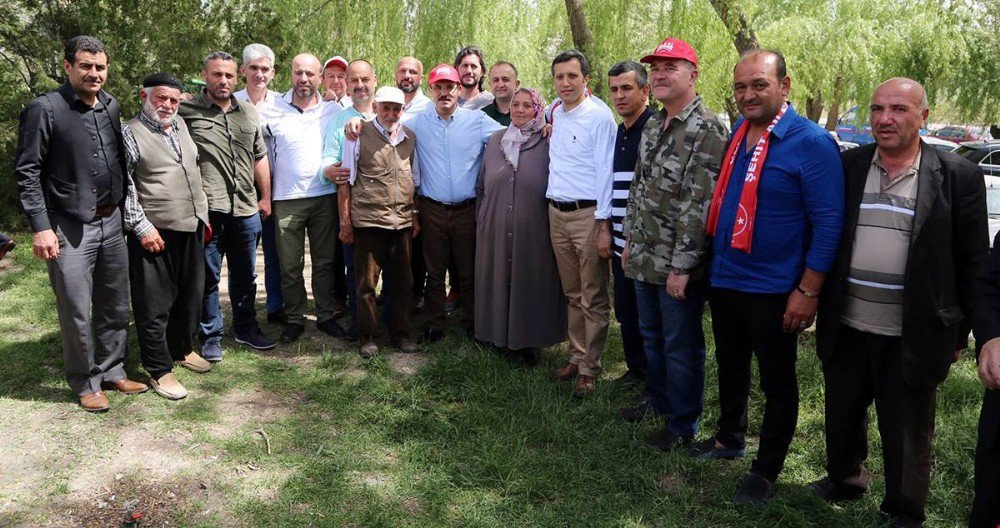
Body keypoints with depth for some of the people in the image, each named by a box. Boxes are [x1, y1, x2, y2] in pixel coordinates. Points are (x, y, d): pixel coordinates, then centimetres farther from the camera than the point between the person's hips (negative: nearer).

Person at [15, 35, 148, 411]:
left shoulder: (111, 106, 8)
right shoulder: (44, 109, -9)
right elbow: (27, 172, -9)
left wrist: (125, 209, 12)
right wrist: (41, 227, -14)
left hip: (112, 223, 6)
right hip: (69, 229, -5)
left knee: (115, 307, 13)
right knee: (77, 313, 2)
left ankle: (112, 372, 29)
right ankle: (85, 384, 18)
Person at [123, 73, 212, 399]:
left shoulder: (180, 125, 14)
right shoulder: (130, 133, -7)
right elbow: (123, 186, -12)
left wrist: (203, 215, 18)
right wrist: (141, 226, -17)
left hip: (191, 228, 7)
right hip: (155, 232, -7)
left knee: (190, 295, 17)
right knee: (154, 305, 1)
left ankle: (181, 349, 35)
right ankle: (159, 370, 12)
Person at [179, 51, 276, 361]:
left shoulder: (248, 112, 14)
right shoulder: (187, 111, -2)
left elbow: (260, 158, 18)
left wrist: (265, 198, 14)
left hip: (246, 208, 5)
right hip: (207, 209, -5)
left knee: (245, 275, 16)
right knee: (208, 276, 4)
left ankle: (246, 328, 31)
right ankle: (211, 337, 17)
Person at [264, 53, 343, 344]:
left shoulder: (333, 110, 3)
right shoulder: (274, 110, 1)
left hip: (325, 196, 1)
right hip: (287, 199, 0)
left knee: (324, 262, 9)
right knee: (290, 265, 5)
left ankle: (325, 316, 21)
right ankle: (294, 319, 18)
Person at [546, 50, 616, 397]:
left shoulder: (599, 117, -10)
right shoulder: (555, 113, 11)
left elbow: (605, 172, -13)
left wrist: (603, 226, -16)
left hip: (587, 214, -7)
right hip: (556, 213, 7)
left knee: (593, 298, 1)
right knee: (572, 293, 15)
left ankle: (589, 368, 10)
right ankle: (576, 356, 26)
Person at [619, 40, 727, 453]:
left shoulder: (707, 130, -17)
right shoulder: (653, 126, 11)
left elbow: (700, 204, -21)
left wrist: (682, 264, -21)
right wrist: (630, 240, 17)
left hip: (679, 264, -8)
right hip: (644, 259, 8)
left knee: (681, 346, 6)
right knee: (651, 336, 22)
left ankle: (683, 424, 23)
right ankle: (658, 400, 41)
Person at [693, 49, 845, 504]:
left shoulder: (811, 142, -15)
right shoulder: (736, 136, 5)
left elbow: (829, 223, -16)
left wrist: (808, 292, -18)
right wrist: (712, 265, 13)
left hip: (772, 291, -7)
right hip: (723, 280, 7)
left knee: (777, 383, 10)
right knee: (730, 366, 22)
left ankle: (766, 472, 25)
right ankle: (729, 439, 43)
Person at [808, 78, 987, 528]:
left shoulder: (958, 177, -6)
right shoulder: (847, 166, 2)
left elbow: (972, 262, -2)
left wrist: (958, 333, -1)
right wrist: (817, 300, 8)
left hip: (912, 337, -3)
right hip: (846, 330, 3)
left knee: (907, 435, 12)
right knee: (842, 416, 21)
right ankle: (844, 478, 46)